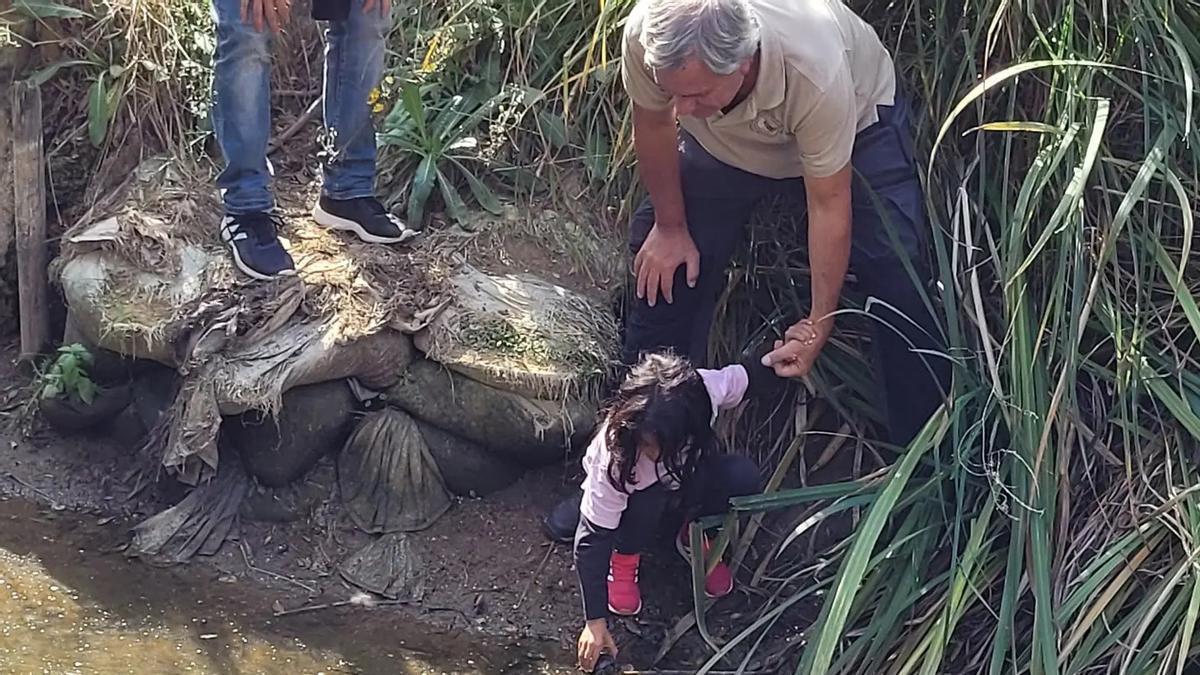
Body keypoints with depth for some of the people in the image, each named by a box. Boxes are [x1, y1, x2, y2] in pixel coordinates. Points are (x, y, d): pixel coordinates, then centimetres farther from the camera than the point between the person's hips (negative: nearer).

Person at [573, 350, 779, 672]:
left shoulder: (707, 390, -37)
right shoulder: (612, 459, -42)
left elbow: (749, 376, -13)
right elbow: (591, 539, -32)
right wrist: (595, 623, -31)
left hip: (687, 472, 3)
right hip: (631, 490, -3)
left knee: (744, 477, -27)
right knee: (648, 501, -38)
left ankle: (691, 535, 4)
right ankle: (624, 555, -3)